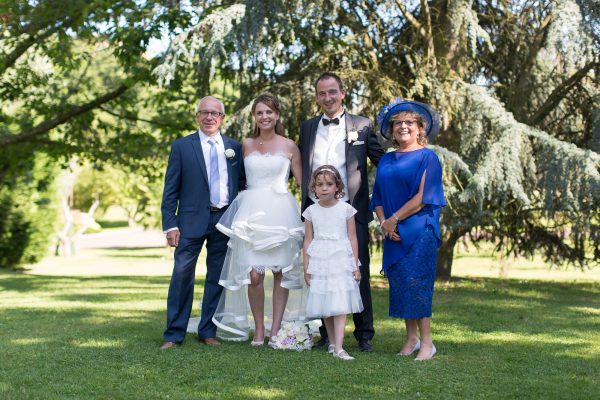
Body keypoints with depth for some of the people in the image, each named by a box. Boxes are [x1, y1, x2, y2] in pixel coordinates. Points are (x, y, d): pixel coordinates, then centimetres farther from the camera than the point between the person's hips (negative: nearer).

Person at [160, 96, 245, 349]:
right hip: (192, 219, -2)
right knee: (182, 274, -5)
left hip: (226, 219, 3)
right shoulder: (182, 146, 2)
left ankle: (208, 331, 19)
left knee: (217, 277, 8)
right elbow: (171, 189, 0)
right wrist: (170, 224, -8)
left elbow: (243, 185, 13)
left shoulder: (234, 147, 9)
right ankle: (174, 334, 4)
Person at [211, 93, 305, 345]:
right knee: (254, 274, -7)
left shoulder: (289, 146, 6)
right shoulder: (246, 145, 12)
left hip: (281, 211, -1)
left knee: (280, 272, 0)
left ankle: (275, 329, 11)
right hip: (252, 212, 1)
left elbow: (303, 181, 6)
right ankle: (259, 329, 6)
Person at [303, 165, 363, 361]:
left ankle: (339, 348, -13)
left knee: (340, 305, -9)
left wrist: (355, 265, 0)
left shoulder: (346, 209, -1)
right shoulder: (311, 211, 3)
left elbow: (352, 238, 2)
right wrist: (306, 268, 4)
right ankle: (332, 343, 22)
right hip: (319, 262, 2)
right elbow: (308, 240, 6)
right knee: (325, 305, 9)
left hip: (341, 260, -2)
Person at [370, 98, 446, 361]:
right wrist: (384, 222, -4)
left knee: (416, 281, -10)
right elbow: (377, 197, 14)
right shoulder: (386, 161, 15)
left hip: (419, 231, -6)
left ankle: (426, 343, -3)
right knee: (399, 283, 5)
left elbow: (423, 196, -12)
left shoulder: (427, 157, -3)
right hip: (394, 233, 6)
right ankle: (411, 338, 15)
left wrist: (394, 219, -12)